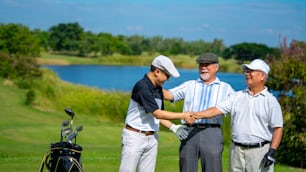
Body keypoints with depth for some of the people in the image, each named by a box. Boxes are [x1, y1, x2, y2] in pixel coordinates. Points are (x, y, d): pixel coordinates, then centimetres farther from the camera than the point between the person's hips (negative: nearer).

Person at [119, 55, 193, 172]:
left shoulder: (158, 88, 10)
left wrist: (173, 127, 2)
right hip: (134, 136, -8)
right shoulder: (142, 87, -19)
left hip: (151, 138, 8)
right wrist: (183, 116, -16)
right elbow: (157, 114, -22)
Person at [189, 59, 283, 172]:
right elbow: (217, 109, 3)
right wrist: (195, 115, -11)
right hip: (237, 150, 4)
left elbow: (278, 128, -4)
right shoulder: (237, 96, 12)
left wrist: (272, 151, -15)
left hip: (260, 151, -4)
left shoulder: (271, 101, 0)